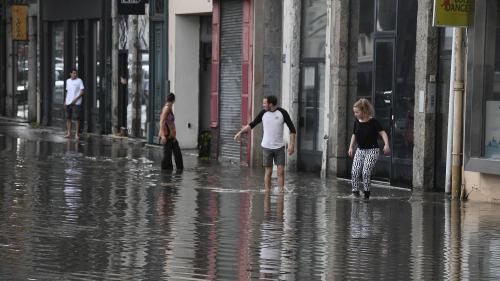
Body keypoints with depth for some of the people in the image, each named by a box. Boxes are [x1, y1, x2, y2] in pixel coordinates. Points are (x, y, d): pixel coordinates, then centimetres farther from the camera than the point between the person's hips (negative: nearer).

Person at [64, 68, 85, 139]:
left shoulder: (79, 81, -3)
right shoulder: (68, 81, 13)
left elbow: (82, 91, -6)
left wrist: (75, 99, -14)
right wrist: (65, 101, 13)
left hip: (76, 103, -5)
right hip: (68, 103, 5)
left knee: (76, 118, -6)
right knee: (68, 118, 7)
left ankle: (77, 134, -2)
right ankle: (68, 133, 13)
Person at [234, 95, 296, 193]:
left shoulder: (283, 113, -8)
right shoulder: (263, 113, -4)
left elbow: (292, 129, -3)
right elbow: (252, 124, 6)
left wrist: (291, 145, -9)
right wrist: (241, 132, -4)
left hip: (279, 147, -1)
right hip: (267, 147, 1)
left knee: (281, 171, -5)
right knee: (268, 172, 2)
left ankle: (281, 192, -1)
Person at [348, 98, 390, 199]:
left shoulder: (373, 122, -12)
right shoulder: (357, 122, 4)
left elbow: (382, 133, -15)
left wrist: (386, 144, -29)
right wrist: (351, 147, 10)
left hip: (372, 150, -5)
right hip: (360, 150, 6)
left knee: (366, 171, -16)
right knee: (354, 171, -8)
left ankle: (367, 191, 0)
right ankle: (355, 190, 1)